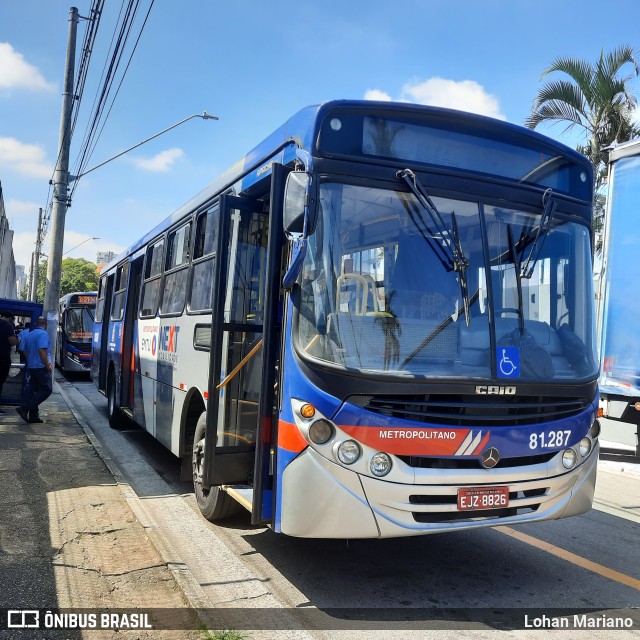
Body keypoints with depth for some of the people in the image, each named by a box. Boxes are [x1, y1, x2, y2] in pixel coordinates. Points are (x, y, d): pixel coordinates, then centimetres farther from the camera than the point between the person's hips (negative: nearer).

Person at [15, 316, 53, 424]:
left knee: (33, 390, 12)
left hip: (31, 367, 9)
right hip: (41, 367, -9)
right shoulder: (43, 334, -12)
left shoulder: (29, 335, 12)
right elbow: (42, 350, -21)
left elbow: (24, 350, 16)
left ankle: (33, 415, 10)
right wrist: (48, 364, -15)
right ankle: (24, 408, -13)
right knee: (46, 390, -4)